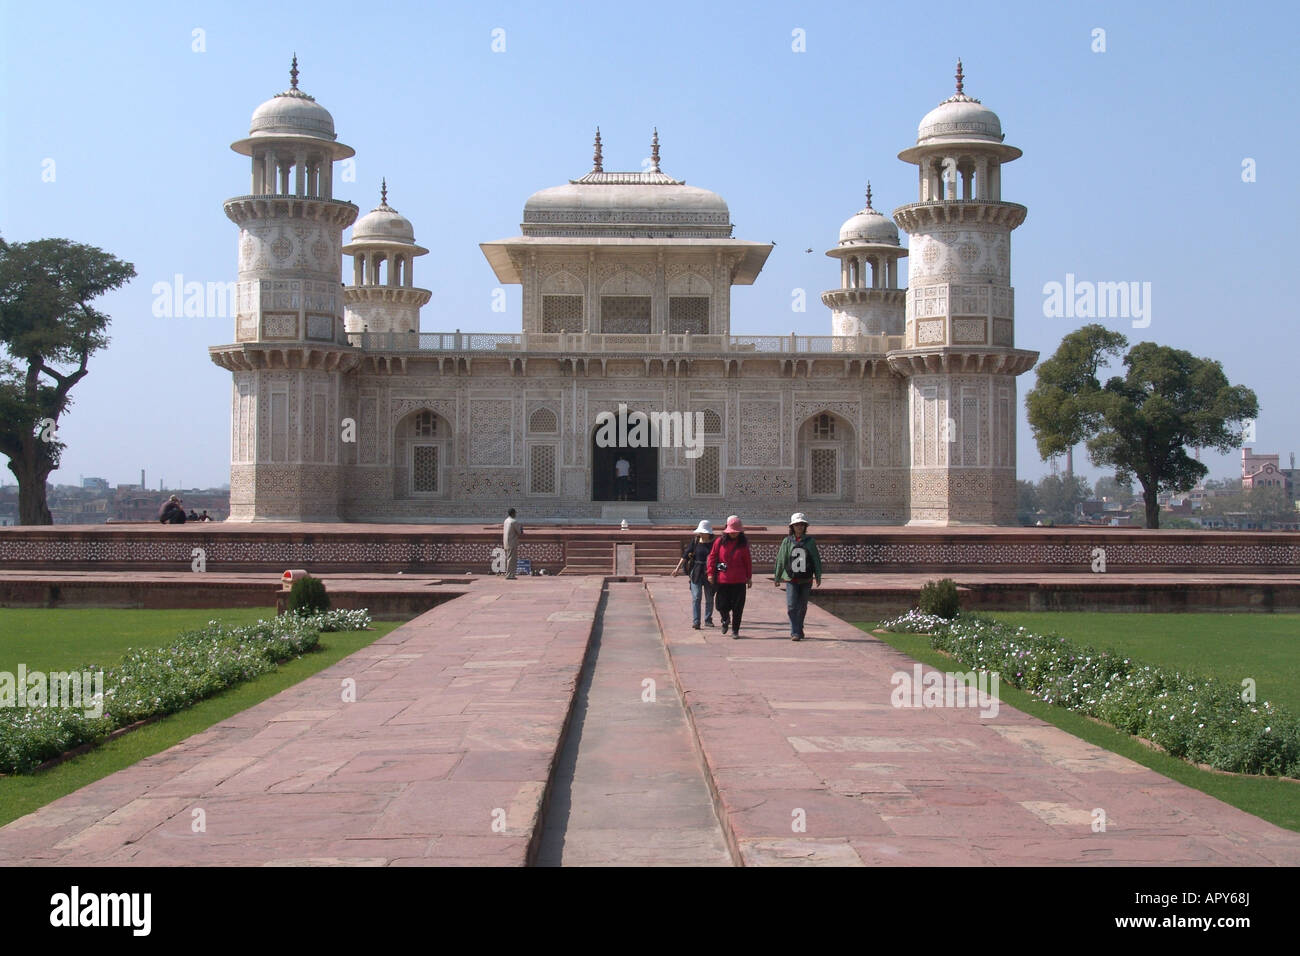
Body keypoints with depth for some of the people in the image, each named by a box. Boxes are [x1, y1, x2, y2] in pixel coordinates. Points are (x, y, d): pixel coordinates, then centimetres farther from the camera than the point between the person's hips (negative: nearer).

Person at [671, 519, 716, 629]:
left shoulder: (714, 543, 0)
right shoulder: (694, 541, 2)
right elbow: (686, 555, 3)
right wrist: (678, 568, -3)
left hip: (709, 573, 1)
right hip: (696, 573, 0)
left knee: (709, 598, 9)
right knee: (696, 597, -7)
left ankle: (708, 620, 25)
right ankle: (695, 622, -8)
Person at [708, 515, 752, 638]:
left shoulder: (743, 544, 3)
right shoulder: (720, 542, 1)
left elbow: (748, 562, 8)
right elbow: (712, 557, 5)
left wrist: (749, 577, 9)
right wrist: (711, 573, 0)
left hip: (739, 581, 0)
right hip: (722, 580, 0)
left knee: (737, 607, 1)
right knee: (721, 605, 3)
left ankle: (735, 630, 14)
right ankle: (725, 620, 35)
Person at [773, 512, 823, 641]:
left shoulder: (810, 541, 2)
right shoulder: (787, 541, 1)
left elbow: (816, 560, 6)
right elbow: (780, 560, 7)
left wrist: (818, 577, 1)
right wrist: (776, 577, 10)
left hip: (806, 580, 1)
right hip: (791, 579, -1)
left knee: (802, 607, 11)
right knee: (791, 606, -11)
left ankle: (798, 629, 28)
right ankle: (795, 632, -7)